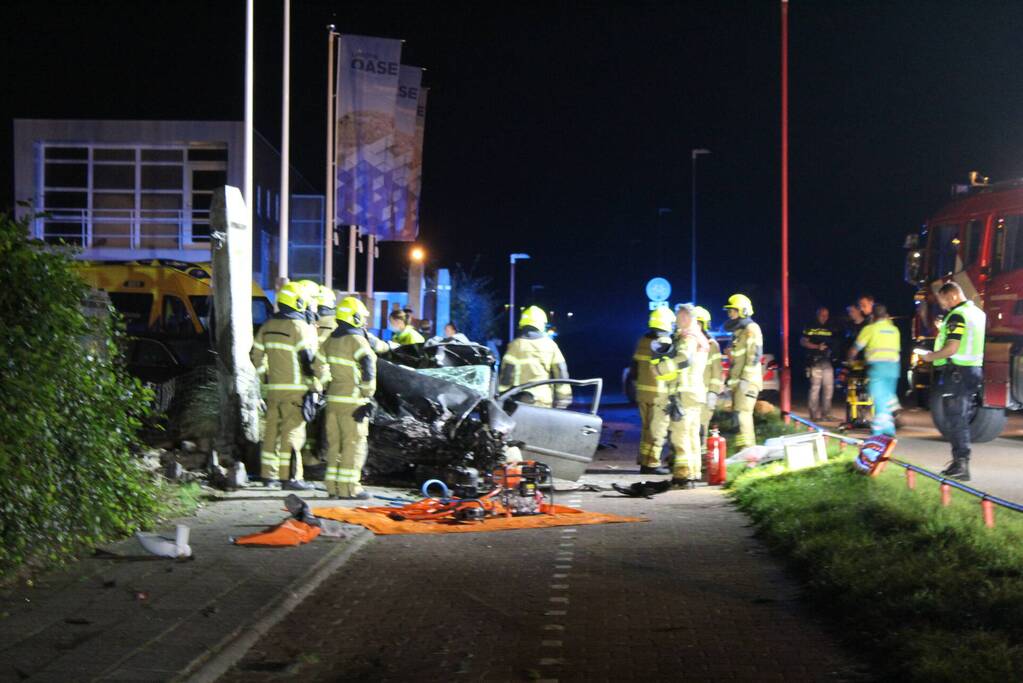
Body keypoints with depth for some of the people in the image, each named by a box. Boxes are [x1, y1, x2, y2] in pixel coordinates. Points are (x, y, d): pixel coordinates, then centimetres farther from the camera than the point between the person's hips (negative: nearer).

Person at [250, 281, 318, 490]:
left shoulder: (268, 326, 10)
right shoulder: (298, 326, -12)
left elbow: (256, 355, 17)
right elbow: (307, 360, -15)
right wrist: (315, 386, -7)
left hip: (274, 387, 7)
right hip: (295, 389, -7)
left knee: (272, 430, 12)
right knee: (292, 432, -5)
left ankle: (269, 475, 17)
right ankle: (290, 477, -6)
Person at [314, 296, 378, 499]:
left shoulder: (331, 340, 9)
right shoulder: (357, 341, -14)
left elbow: (319, 366, 15)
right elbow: (368, 369, -20)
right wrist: (368, 396, -12)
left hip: (333, 399, 8)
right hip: (352, 401, -8)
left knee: (335, 443, 13)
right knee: (354, 444, -1)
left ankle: (333, 485, 18)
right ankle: (348, 487, -1)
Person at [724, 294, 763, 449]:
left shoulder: (751, 329, -9)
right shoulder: (738, 331, 20)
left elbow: (754, 356, -17)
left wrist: (745, 379, -21)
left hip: (747, 380, -10)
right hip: (737, 381, 10)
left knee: (742, 414, -16)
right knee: (740, 415, 12)